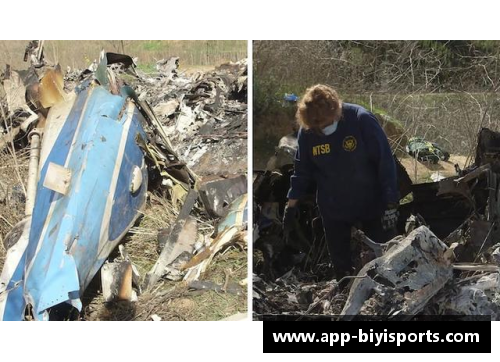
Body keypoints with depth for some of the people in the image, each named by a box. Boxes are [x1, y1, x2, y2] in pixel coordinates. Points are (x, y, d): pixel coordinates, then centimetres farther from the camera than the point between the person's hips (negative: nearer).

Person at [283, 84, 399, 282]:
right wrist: (292, 205, 5)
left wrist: (390, 204, -15)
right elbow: (303, 170, 3)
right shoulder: (306, 131, -12)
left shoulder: (362, 120, -22)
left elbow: (385, 162, -16)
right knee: (341, 266, 14)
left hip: (371, 205, -2)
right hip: (333, 210, 3)